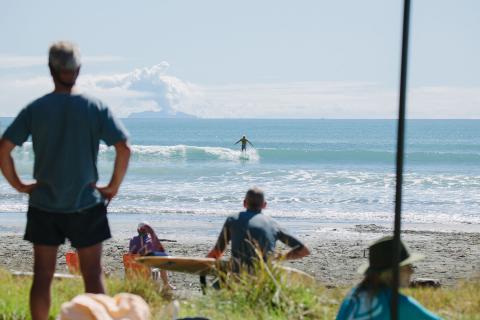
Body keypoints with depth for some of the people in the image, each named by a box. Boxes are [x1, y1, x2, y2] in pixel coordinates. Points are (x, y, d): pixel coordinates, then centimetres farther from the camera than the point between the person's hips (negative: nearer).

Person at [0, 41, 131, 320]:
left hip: (43, 205, 1)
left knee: (42, 276, 7)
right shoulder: (95, 108, -5)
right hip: (86, 205, -1)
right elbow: (124, 148, -12)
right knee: (93, 275, 5)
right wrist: (113, 187, -2)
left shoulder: (35, 109, -2)